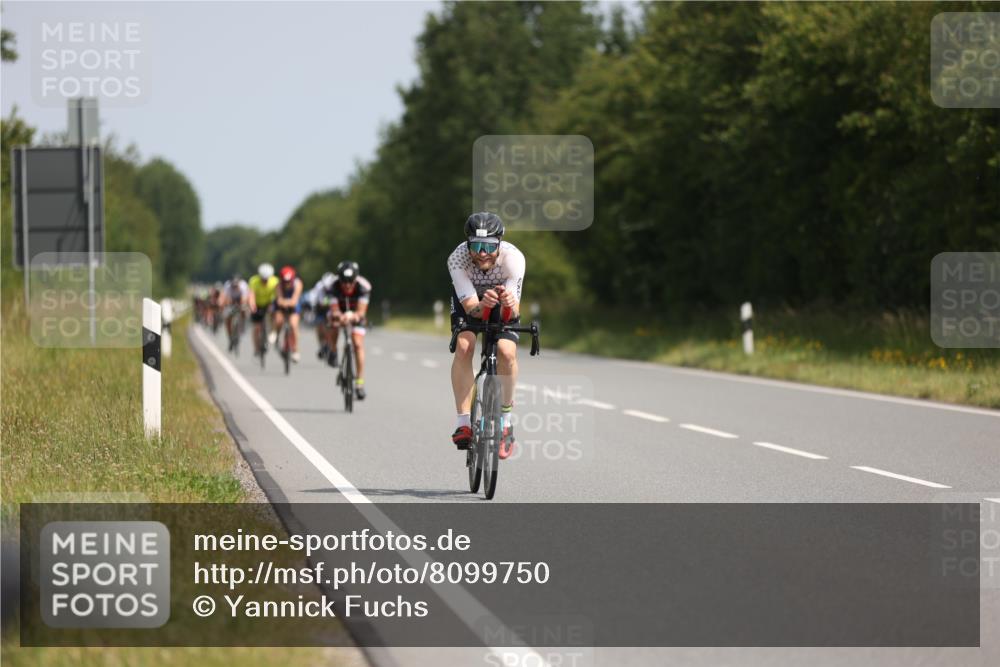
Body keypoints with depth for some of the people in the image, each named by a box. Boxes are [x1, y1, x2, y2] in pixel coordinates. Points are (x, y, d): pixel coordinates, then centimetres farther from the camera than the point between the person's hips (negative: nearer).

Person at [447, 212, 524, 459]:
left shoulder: (513, 258, -36)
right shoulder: (457, 259, -35)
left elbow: (512, 312, -39)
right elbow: (470, 306, -39)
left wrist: (509, 305, -62)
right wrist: (482, 306, -61)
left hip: (502, 300, 0)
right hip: (468, 300, 0)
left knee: (506, 352, -24)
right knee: (464, 346, -26)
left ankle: (506, 424, -6)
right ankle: (464, 423, -22)